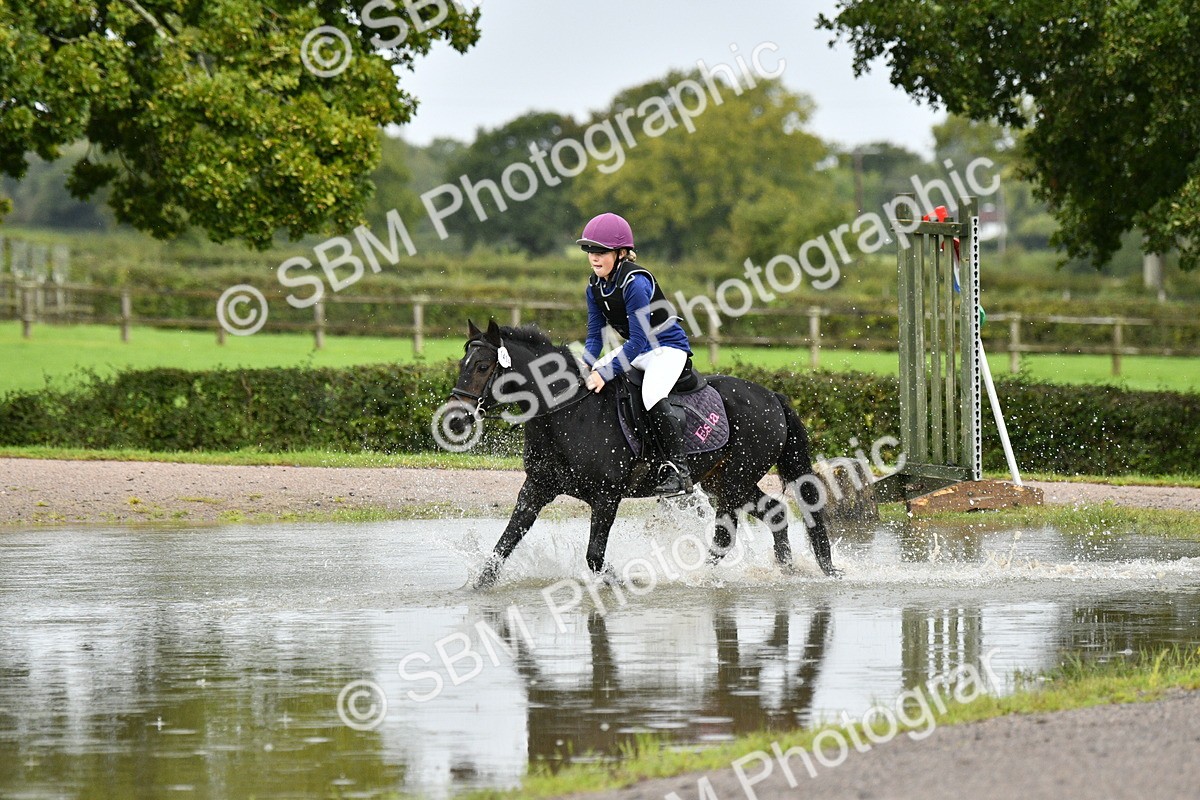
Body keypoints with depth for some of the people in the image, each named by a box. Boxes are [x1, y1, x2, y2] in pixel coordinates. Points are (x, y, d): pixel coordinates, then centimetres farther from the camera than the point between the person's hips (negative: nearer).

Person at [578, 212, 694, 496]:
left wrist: (605, 373, -30)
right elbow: (595, 337, 5)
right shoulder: (595, 286, -1)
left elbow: (639, 340, -27)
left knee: (651, 396, -33)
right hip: (636, 349, 10)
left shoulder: (634, 282, -26)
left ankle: (678, 470, -30)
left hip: (668, 348, -10)